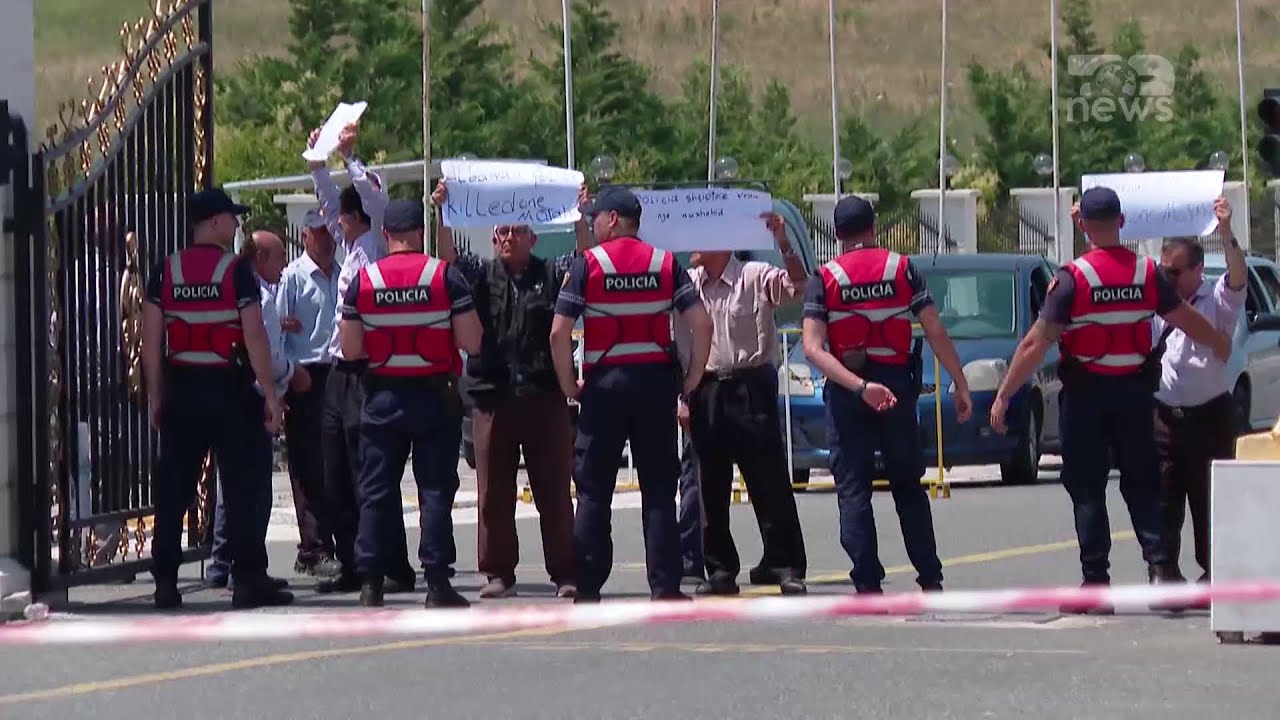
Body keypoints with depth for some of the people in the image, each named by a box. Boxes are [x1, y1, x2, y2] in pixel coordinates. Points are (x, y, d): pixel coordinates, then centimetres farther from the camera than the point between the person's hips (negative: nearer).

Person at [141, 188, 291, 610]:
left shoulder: (166, 272, 4)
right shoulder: (236, 271, -8)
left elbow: (151, 338, 5)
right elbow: (254, 337, -12)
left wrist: (155, 396, 12)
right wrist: (270, 395, -8)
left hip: (181, 388, 4)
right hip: (229, 389, -4)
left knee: (173, 487, 7)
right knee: (242, 487, 1)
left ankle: (165, 582, 7)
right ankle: (249, 579, -1)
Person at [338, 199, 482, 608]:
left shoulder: (363, 281, -1)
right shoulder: (445, 276, -6)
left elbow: (350, 350, -2)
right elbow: (472, 343, -9)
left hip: (383, 397, 1)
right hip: (435, 395, -1)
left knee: (376, 492, 6)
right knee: (435, 489, 2)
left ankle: (371, 582, 4)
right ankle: (436, 582, -2)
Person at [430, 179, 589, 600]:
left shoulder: (552, 276, 11)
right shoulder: (481, 276, 13)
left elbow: (586, 259, -2)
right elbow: (448, 256, 0)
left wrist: (580, 216, -15)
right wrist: (440, 214, -14)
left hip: (545, 395, -1)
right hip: (493, 396, 1)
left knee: (555, 489, 1)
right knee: (494, 490, 2)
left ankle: (565, 573, 4)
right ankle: (498, 573, 8)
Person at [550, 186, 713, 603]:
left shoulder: (587, 265, -3)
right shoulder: (665, 264, 4)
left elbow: (559, 333, -10)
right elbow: (701, 323, -4)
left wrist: (568, 384, 1)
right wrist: (692, 377, 5)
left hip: (605, 382, -2)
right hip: (656, 381, 2)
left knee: (593, 489, 5)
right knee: (658, 488, 6)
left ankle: (587, 589, 5)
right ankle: (665, 586, 2)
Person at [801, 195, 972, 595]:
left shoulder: (824, 279, -1)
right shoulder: (902, 268, 1)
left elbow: (812, 347, -14)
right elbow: (936, 333, -3)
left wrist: (857, 386, -20)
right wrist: (961, 385, 1)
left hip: (846, 392, -2)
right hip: (897, 383, 2)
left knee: (853, 490, 2)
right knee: (908, 486, 14)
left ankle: (868, 584, -6)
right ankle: (930, 580, 13)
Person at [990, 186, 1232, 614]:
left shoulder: (1072, 279, -13)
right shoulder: (1148, 274, -1)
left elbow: (1036, 345, -15)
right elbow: (1188, 322, 10)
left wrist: (1003, 395, -10)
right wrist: (1222, 346, 31)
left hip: (1086, 394, -3)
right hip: (1135, 392, 3)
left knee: (1087, 490, 4)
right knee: (1141, 484, 13)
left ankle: (1096, 582, 1)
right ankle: (1159, 565, -2)